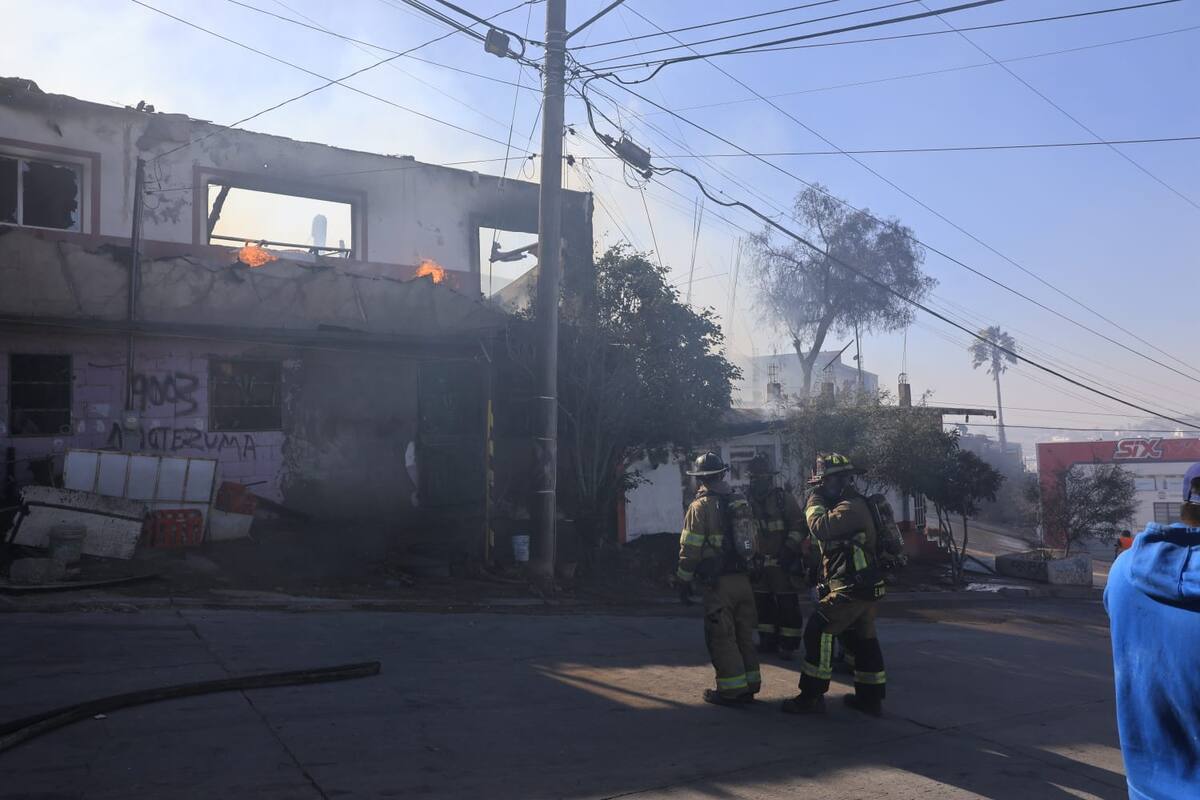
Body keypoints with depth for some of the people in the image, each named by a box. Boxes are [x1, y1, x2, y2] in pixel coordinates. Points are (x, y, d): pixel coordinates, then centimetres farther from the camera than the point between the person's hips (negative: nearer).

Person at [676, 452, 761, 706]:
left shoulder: (701, 506, -9)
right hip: (744, 580, 7)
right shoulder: (740, 503, 11)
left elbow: (690, 549, -11)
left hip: (718, 583, -6)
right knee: (743, 634, 15)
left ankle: (731, 690, 3)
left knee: (721, 637, 1)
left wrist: (684, 581, -4)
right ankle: (749, 685, 21)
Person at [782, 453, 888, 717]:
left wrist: (814, 502, -11)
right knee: (863, 640, 16)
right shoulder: (851, 505, 17)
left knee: (818, 632, -9)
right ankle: (871, 697, 23)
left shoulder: (851, 507, -16)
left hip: (851, 588, -11)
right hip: (863, 588, 11)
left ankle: (812, 696, -6)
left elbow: (820, 528, -25)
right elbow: (828, 535, 20)